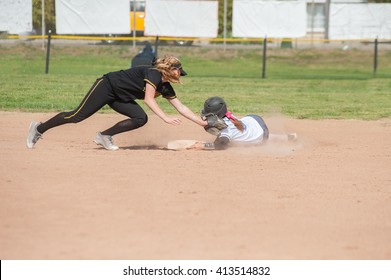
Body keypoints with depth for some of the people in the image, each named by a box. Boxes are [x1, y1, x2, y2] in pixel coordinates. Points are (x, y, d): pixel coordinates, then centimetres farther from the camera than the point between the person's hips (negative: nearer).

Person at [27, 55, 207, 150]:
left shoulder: (165, 87, 5)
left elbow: (181, 107, 8)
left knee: (141, 119, -10)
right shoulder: (154, 73, -20)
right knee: (78, 116, -12)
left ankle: (105, 136, -4)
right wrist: (166, 118, -35)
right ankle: (39, 129, 2)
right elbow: (148, 99, -30)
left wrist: (201, 122, 3)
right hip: (107, 86, -9)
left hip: (119, 97, 9)